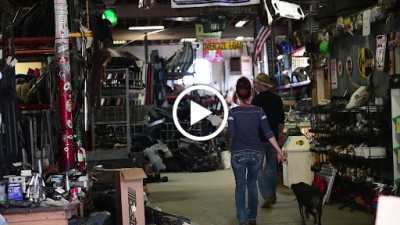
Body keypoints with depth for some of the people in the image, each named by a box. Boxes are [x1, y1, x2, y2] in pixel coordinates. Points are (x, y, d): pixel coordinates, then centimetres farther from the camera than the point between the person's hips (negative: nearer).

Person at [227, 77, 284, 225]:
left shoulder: (233, 112, -8)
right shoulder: (258, 111, -2)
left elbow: (231, 134, -13)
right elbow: (268, 133, -4)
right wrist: (279, 151, 1)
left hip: (238, 154, -2)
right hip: (256, 154, 2)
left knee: (240, 186, 7)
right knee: (252, 184, 17)